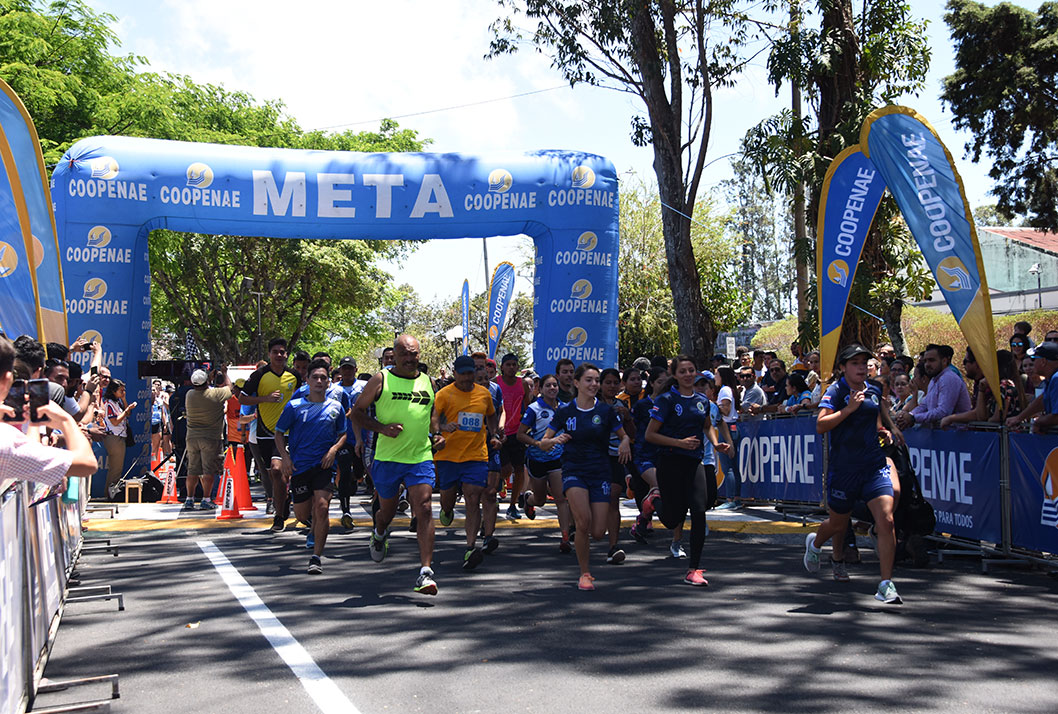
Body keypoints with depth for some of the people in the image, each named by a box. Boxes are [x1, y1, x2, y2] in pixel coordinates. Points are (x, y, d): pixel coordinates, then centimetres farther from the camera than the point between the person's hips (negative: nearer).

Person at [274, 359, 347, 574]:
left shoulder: (336, 407, 3)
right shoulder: (294, 406, -2)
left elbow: (342, 434, 16)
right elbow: (279, 433, 6)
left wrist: (333, 449, -3)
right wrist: (285, 457, -8)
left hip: (324, 464, 0)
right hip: (299, 465, 1)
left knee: (322, 507, -18)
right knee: (301, 514, 9)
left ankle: (316, 556, -9)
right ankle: (314, 526, 47)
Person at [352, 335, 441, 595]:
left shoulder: (427, 382, 9)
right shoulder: (381, 380, -1)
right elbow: (357, 411, 2)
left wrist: (437, 435, 6)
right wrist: (382, 427, -13)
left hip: (420, 458, 1)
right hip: (387, 458, -1)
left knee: (424, 509, -13)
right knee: (387, 511, 15)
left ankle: (426, 571, -14)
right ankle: (379, 534, 52)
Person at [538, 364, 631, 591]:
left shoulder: (606, 411, 2)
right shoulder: (564, 411, 1)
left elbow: (624, 436, 11)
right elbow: (543, 444, 3)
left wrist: (625, 443, -12)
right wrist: (555, 440, -19)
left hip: (600, 473, 1)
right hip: (573, 471, -1)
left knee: (598, 533, -6)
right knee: (584, 521, -24)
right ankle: (585, 573, -4)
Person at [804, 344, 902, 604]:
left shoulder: (875, 390, 9)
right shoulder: (836, 391, -8)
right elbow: (820, 425, -21)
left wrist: (882, 432, 10)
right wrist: (849, 409, -27)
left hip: (874, 465, 3)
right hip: (843, 467, -3)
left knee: (886, 520, -14)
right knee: (838, 523, 14)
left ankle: (886, 586, -9)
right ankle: (815, 543, 51)